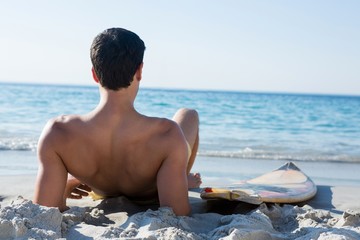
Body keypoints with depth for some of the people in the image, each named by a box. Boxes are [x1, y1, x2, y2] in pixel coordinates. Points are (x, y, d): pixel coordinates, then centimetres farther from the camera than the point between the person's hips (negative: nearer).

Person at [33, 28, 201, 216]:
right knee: (188, 114, 24)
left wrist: (63, 186, -9)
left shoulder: (57, 133, -39)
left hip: (103, 194, 2)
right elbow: (177, 218, -38)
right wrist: (182, 184, -15)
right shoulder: (168, 135, -44)